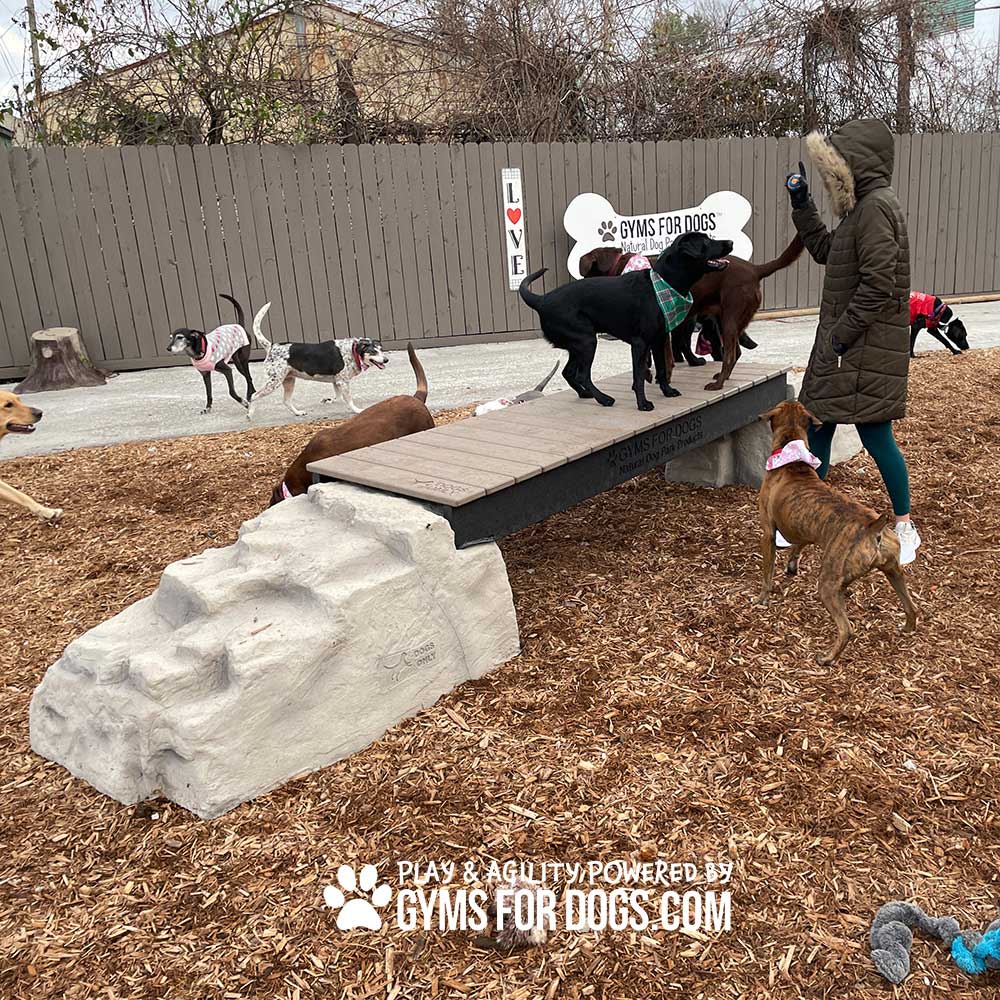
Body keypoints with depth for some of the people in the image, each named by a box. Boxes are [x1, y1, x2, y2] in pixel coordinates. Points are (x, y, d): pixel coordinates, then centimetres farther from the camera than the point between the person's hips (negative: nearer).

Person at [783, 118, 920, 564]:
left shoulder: (877, 207, -16)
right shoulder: (862, 207, 13)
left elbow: (878, 285, -23)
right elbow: (826, 251, 26)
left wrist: (842, 335, -19)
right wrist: (801, 203, 20)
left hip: (866, 348, -10)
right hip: (841, 344, 10)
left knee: (875, 435, -2)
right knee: (816, 428, 12)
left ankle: (905, 528, 15)